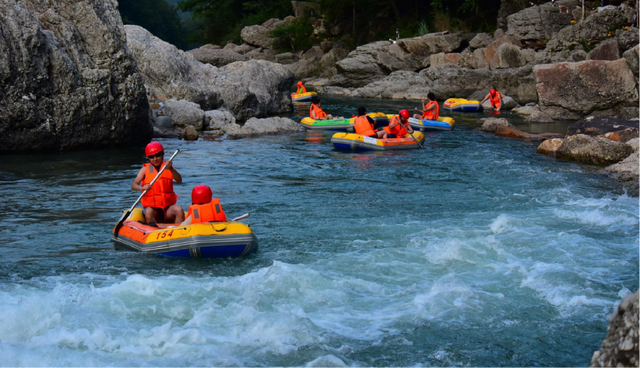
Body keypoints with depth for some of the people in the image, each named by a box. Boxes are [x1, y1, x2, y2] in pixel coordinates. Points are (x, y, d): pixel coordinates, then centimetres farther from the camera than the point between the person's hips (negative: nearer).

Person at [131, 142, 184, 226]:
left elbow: (179, 181, -7)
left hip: (168, 208, 1)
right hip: (152, 207, -1)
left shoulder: (168, 167, 9)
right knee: (148, 212, -34)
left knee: (179, 209, -29)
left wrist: (171, 169, -26)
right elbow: (133, 185, -6)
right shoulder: (145, 169, 6)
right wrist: (141, 188, -30)